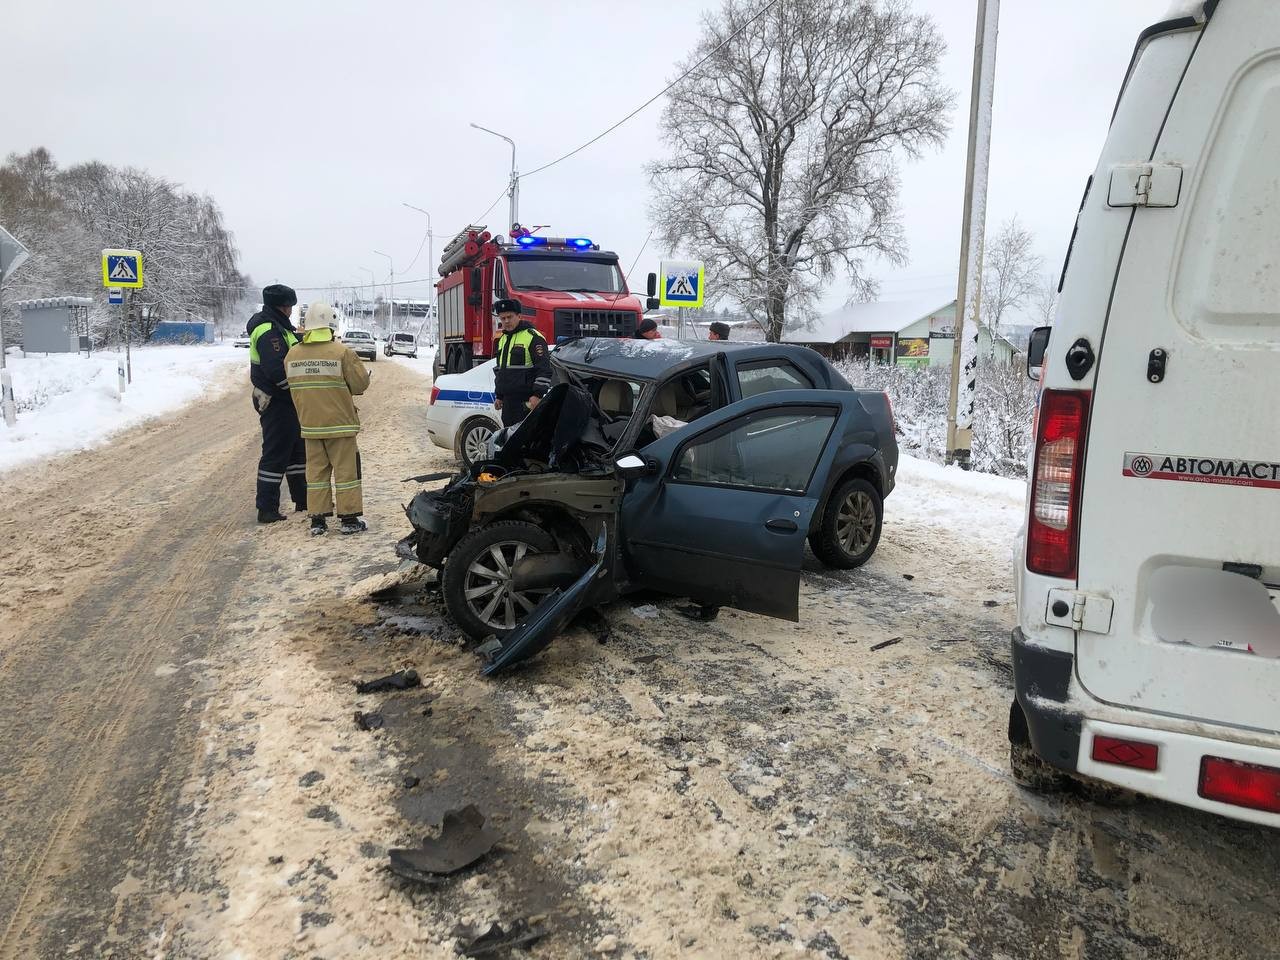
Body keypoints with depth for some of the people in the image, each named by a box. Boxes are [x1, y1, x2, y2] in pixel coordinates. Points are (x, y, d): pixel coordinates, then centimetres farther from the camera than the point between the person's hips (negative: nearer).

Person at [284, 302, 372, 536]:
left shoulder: (292, 354, 3)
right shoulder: (342, 352, -13)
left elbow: (294, 386, 10)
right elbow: (360, 384, -9)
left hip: (309, 424, 5)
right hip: (339, 423, -4)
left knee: (316, 470, 11)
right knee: (346, 470, 4)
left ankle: (317, 519, 13)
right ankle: (349, 518, 7)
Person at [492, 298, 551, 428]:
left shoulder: (533, 337, -7)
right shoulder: (501, 339, 19)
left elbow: (544, 369, -13)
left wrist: (538, 394, -19)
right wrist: (498, 396, 24)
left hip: (527, 401, -8)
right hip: (508, 400, 8)